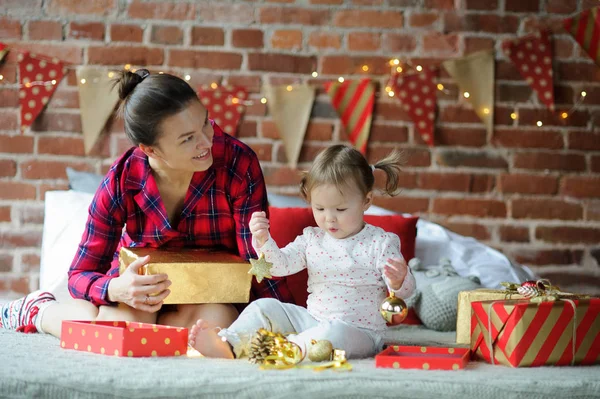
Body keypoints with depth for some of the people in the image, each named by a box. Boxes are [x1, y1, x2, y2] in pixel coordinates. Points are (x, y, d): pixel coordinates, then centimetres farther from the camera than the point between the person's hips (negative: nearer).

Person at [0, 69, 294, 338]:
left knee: (218, 319, -33)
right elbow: (80, 275, -16)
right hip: (144, 280, -1)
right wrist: (116, 289, -39)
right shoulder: (121, 182, -22)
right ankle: (36, 311, 0)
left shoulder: (239, 164, -26)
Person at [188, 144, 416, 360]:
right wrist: (263, 240, -20)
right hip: (313, 320, 6)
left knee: (334, 332, -38)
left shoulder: (381, 243, -7)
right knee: (264, 307, -6)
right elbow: (281, 265, -1)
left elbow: (404, 291, -12)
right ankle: (227, 345, -23)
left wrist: (398, 281, -37)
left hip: (359, 332, -5)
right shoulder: (312, 239, 9)